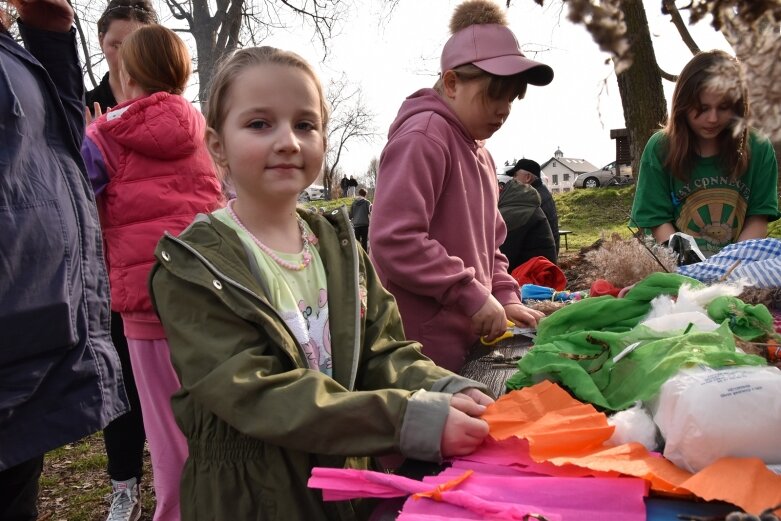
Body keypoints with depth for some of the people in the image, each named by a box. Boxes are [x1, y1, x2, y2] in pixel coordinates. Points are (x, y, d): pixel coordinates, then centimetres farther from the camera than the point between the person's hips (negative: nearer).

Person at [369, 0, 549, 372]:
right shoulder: (423, 136, -14)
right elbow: (394, 240, -25)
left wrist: (505, 298, 6)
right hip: (425, 344, -9)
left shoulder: (479, 152, 16)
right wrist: (473, 296, -19)